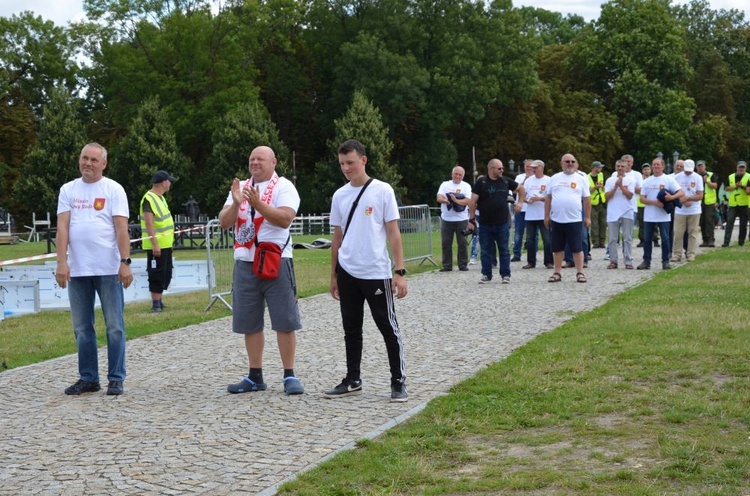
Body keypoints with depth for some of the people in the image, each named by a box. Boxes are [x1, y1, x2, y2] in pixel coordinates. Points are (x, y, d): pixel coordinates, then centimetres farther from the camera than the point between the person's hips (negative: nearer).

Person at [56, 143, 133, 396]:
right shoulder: (68, 190, 9)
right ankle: (88, 378, 19)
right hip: (77, 269, 3)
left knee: (114, 327, 1)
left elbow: (121, 229, -6)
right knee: (82, 328, 9)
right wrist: (62, 262, -9)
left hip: (108, 269, -3)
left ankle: (116, 379, 9)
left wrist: (125, 263, -14)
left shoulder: (113, 190, 2)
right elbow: (62, 227, 1)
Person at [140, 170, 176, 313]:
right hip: (156, 245, -10)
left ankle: (159, 301, 22)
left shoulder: (160, 197, 16)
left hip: (166, 244, 10)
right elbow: (149, 224, -21)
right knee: (157, 275, -6)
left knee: (166, 274, 14)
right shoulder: (148, 199, -16)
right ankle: (156, 304, -1)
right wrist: (155, 244, -25)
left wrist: (171, 234, 20)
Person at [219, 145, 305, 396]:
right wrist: (236, 203, -12)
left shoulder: (284, 187, -2)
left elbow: (285, 218, -17)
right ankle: (255, 377, 15)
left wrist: (257, 204, -25)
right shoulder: (240, 188, 14)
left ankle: (290, 376, 4)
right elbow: (224, 222, 5)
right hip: (245, 263, 5)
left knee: (284, 321, -3)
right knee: (250, 323, 8)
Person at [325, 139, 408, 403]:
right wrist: (333, 275, 14)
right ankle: (353, 381, 22)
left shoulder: (382, 191, -5)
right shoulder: (339, 195, 8)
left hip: (376, 273, -5)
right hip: (347, 272, 5)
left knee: (389, 327, 0)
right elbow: (338, 237, 14)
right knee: (351, 329, 12)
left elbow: (393, 233, -6)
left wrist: (400, 272, -11)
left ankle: (398, 382, 9)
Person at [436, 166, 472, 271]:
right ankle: (447, 265, 8)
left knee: (462, 243, 1)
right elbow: (439, 198, -2)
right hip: (446, 219, 2)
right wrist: (445, 200, -24)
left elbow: (468, 200, -7)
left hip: (461, 219, -1)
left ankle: (463, 264, 9)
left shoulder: (466, 186, 6)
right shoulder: (445, 185, 11)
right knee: (446, 243, 2)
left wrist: (457, 201, -23)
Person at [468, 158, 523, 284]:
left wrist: (520, 202, 12)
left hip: (503, 223, 2)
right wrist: (471, 219, -8)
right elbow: (473, 202, -5)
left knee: (504, 250, 5)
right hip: (485, 224, -2)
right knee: (486, 251, 6)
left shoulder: (506, 182, 4)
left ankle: (506, 275, 11)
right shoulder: (481, 182, -5)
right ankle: (486, 274, 16)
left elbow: (521, 188, 21)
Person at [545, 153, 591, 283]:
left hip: (574, 220, -2)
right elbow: (548, 198, 9)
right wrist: (547, 216, 5)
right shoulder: (554, 178, 7)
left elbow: (587, 199, 5)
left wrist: (588, 217, 2)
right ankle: (557, 273, 16)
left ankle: (580, 273, 4)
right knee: (557, 248, 9)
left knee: (577, 248, -1)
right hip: (556, 220, 2)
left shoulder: (581, 179, 3)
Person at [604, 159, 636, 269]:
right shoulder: (610, 180, 8)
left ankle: (628, 261, 2)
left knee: (627, 238, 0)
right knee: (612, 239, 3)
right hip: (612, 213, 2)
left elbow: (629, 195, -5)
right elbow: (607, 196, 0)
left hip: (626, 213, -2)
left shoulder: (630, 180, 3)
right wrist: (615, 187, -11)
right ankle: (613, 261, 8)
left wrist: (621, 186, -12)